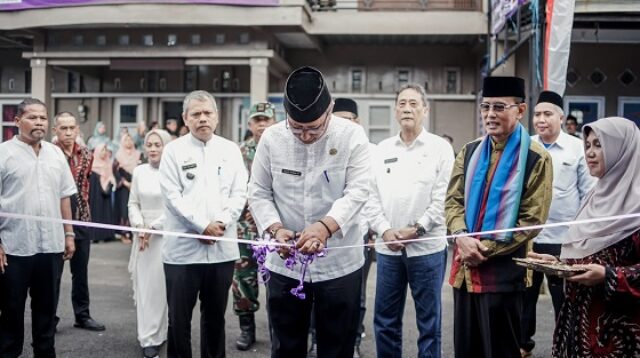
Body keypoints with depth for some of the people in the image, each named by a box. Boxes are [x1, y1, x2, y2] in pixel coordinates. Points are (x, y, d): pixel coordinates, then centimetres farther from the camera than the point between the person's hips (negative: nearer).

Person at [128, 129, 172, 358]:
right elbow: (133, 203, 11)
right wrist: (139, 226, -5)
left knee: (164, 286, -3)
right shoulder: (139, 171, 9)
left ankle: (160, 334, 6)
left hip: (167, 236, -4)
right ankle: (149, 339, 13)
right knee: (145, 287, 5)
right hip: (143, 237, 5)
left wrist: (153, 227, -11)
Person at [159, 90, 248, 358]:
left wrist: (222, 223, -12)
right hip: (183, 248, -2)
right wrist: (203, 226, -14)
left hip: (222, 247, 2)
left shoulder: (231, 150, 8)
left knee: (215, 316, 13)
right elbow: (172, 196, -7)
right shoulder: (174, 150, 1)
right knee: (179, 318, 5)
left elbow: (239, 193, 4)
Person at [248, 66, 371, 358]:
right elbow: (258, 193, 2)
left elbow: (357, 191, -15)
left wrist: (326, 226, -32)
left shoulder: (352, 135, -8)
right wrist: (275, 228, -17)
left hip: (340, 264, -1)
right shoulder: (271, 138, -3)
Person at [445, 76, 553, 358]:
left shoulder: (536, 158, -7)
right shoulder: (470, 152, 9)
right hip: (465, 268, 5)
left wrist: (486, 249, -14)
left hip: (502, 271, -5)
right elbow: (452, 200, 7)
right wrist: (462, 237, -13)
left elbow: (532, 221, -10)